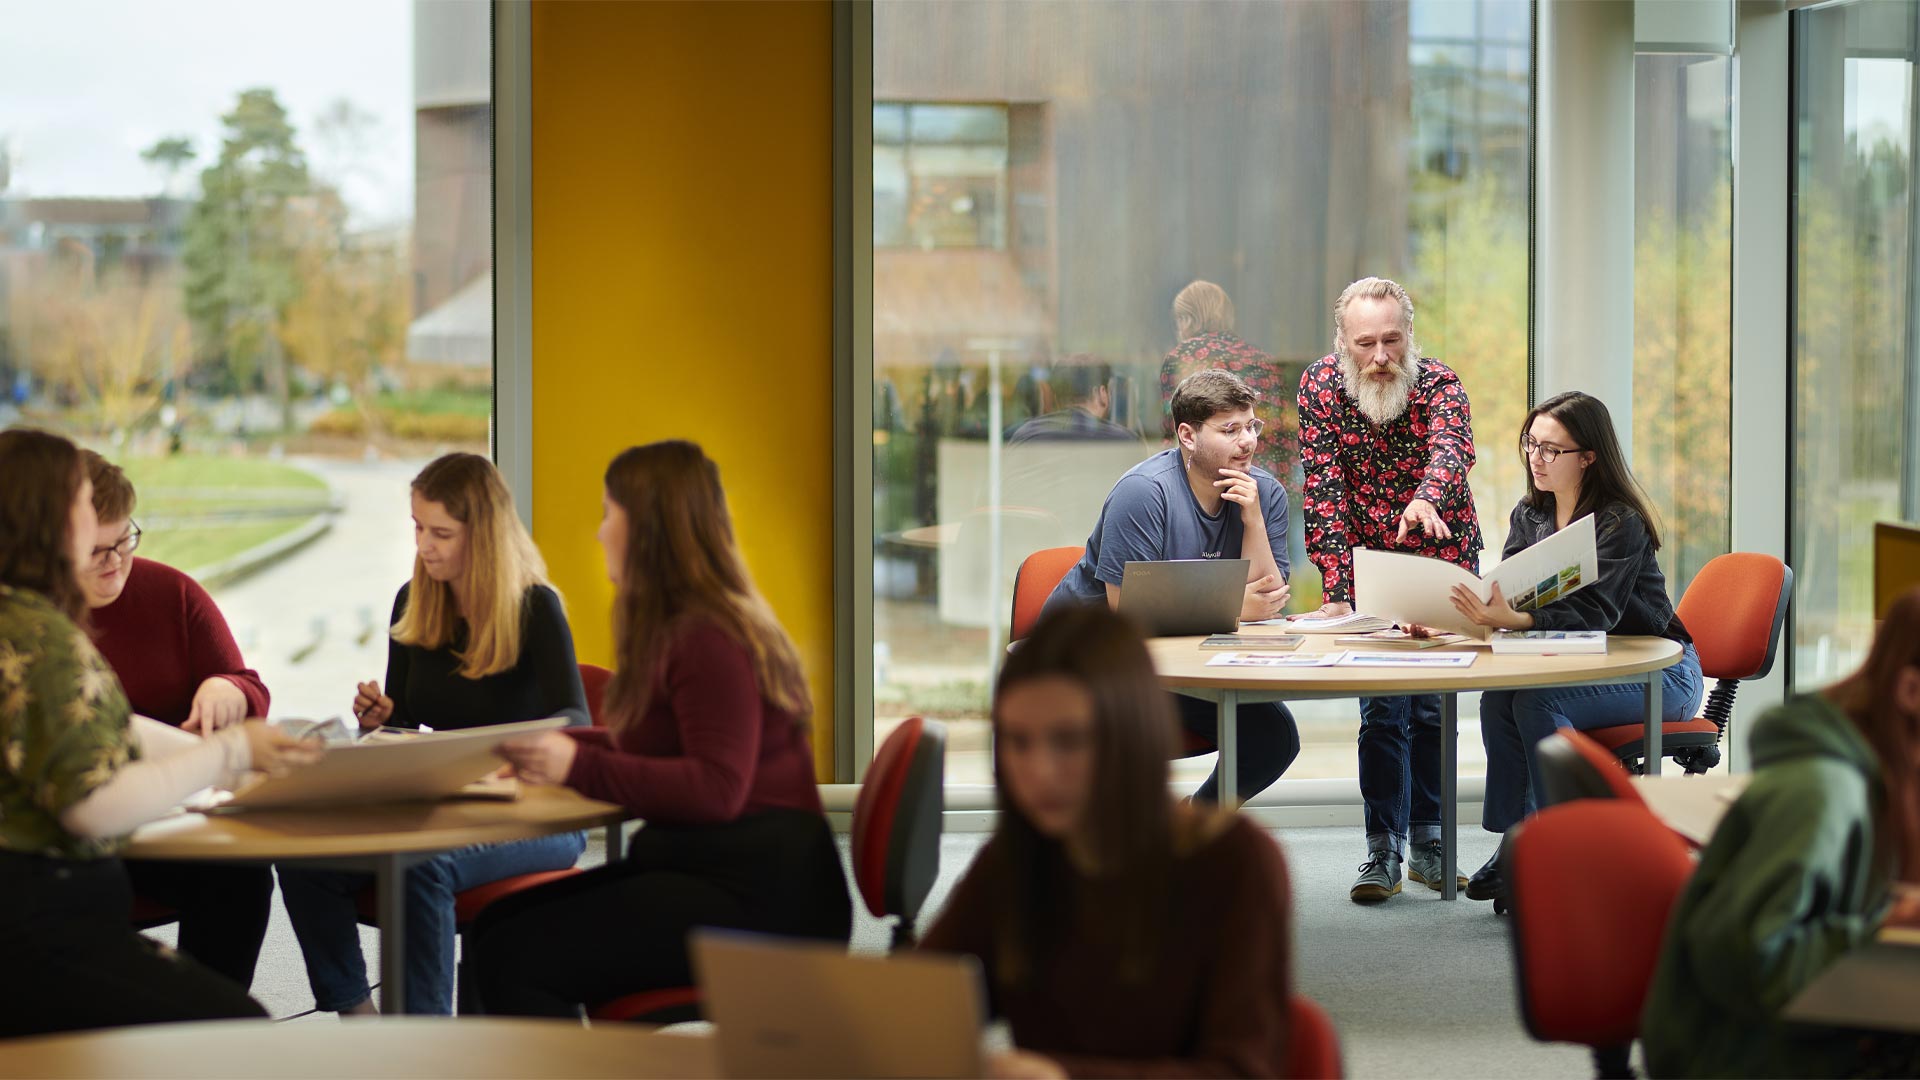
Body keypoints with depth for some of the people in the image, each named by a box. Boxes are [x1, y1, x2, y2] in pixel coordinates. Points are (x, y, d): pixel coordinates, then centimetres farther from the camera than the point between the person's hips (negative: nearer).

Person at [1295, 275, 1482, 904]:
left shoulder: (1440, 385, -15)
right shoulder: (1320, 386, -11)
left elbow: (1451, 449, -37)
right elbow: (1324, 492, -14)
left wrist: (1426, 499, -60)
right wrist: (1335, 592, -23)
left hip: (1445, 564, 0)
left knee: (1434, 708, 5)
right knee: (1382, 710, -7)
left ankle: (1428, 843, 17)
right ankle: (1384, 851, -1)